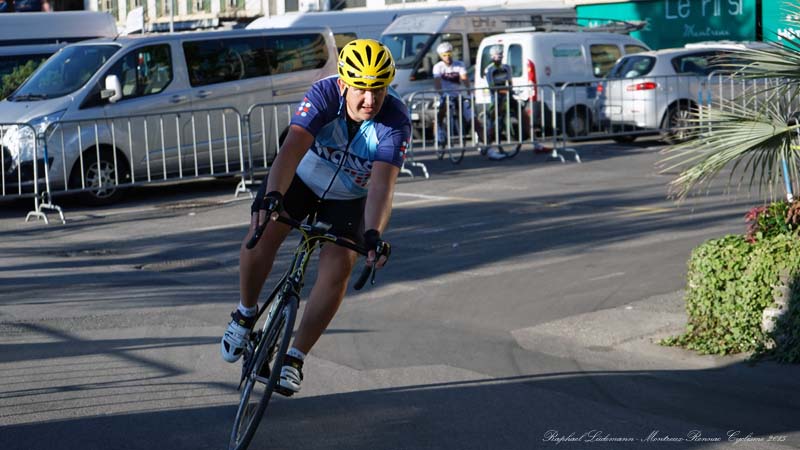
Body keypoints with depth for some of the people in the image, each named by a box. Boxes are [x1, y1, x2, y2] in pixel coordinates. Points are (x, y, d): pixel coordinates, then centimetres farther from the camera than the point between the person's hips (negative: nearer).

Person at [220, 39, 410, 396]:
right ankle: (245, 313, 3)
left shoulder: (396, 120, -30)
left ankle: (294, 357, -6)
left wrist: (373, 234, -55)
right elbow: (293, 147, -42)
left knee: (338, 268, -21)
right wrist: (271, 195, -59)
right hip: (303, 176, 0)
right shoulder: (324, 95, -29)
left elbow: (382, 184, -39)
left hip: (350, 198, 0)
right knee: (261, 235, -25)